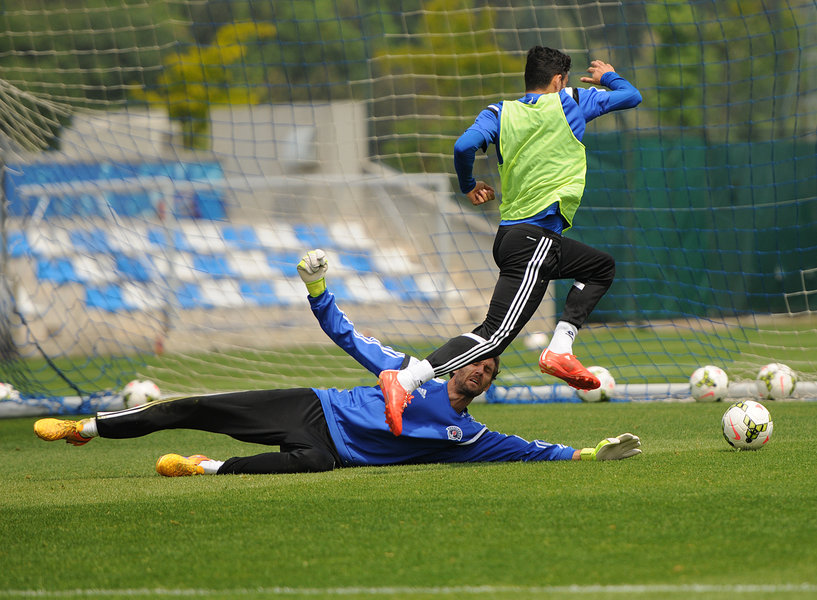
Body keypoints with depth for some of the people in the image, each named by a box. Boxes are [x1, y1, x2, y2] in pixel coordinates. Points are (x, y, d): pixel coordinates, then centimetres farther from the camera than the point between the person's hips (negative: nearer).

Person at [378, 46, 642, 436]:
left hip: (509, 235, 7)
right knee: (494, 336, -15)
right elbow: (631, 96, 14)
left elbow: (464, 146, -6)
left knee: (601, 268, 25)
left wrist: (469, 187, 12)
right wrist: (607, 77, 35)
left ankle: (559, 349, 10)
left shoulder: (501, 113, 11)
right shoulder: (570, 103, 4)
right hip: (534, 240, -7)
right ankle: (404, 380, -27)